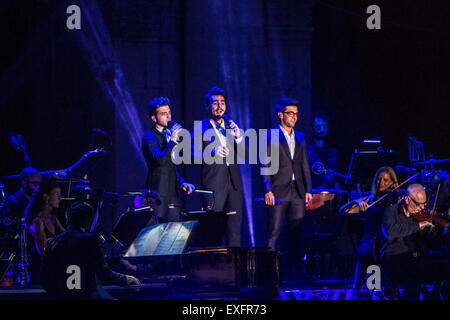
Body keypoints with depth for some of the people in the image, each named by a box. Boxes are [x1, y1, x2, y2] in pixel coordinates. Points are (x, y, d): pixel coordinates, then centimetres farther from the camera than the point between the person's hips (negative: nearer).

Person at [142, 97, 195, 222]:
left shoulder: (169, 134, 18)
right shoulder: (149, 138, -7)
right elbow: (159, 160, -25)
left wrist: (182, 183, 13)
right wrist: (173, 140, -22)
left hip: (172, 194, 8)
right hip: (157, 194, -8)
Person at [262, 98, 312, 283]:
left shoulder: (300, 138, 17)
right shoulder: (270, 137, 0)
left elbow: (304, 166, 17)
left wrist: (308, 190, 9)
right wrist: (268, 190, -13)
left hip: (297, 192, 5)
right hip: (278, 192, -5)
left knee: (296, 234, 5)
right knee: (274, 232, -6)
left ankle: (294, 273, 7)